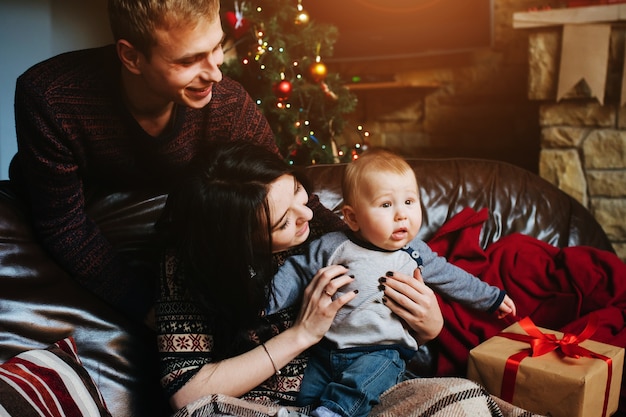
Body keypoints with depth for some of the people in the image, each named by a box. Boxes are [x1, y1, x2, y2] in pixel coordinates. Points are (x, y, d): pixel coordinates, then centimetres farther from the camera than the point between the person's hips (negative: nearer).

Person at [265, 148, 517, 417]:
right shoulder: (333, 247, -2)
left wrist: (492, 297, 27)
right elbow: (297, 272, 6)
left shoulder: (417, 254, 7)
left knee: (355, 387, -31)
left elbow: (452, 278, 21)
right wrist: (267, 301, -2)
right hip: (326, 350, 2)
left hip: (380, 353, -1)